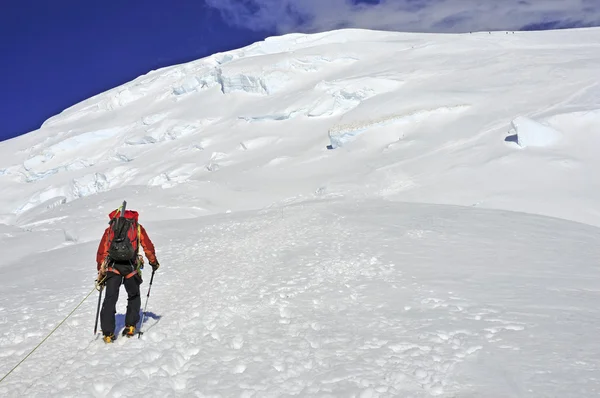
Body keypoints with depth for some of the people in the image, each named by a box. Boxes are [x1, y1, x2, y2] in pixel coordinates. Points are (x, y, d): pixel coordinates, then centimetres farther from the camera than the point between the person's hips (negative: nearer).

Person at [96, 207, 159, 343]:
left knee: (110, 299, 5)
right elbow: (148, 247, 14)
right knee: (134, 297, 19)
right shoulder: (137, 227, 18)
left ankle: (108, 333, 1)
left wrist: (101, 273, 20)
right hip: (131, 266, 0)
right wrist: (154, 262, 28)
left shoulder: (109, 230, 20)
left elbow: (102, 252, 15)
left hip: (112, 266, 1)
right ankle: (130, 326, 13)